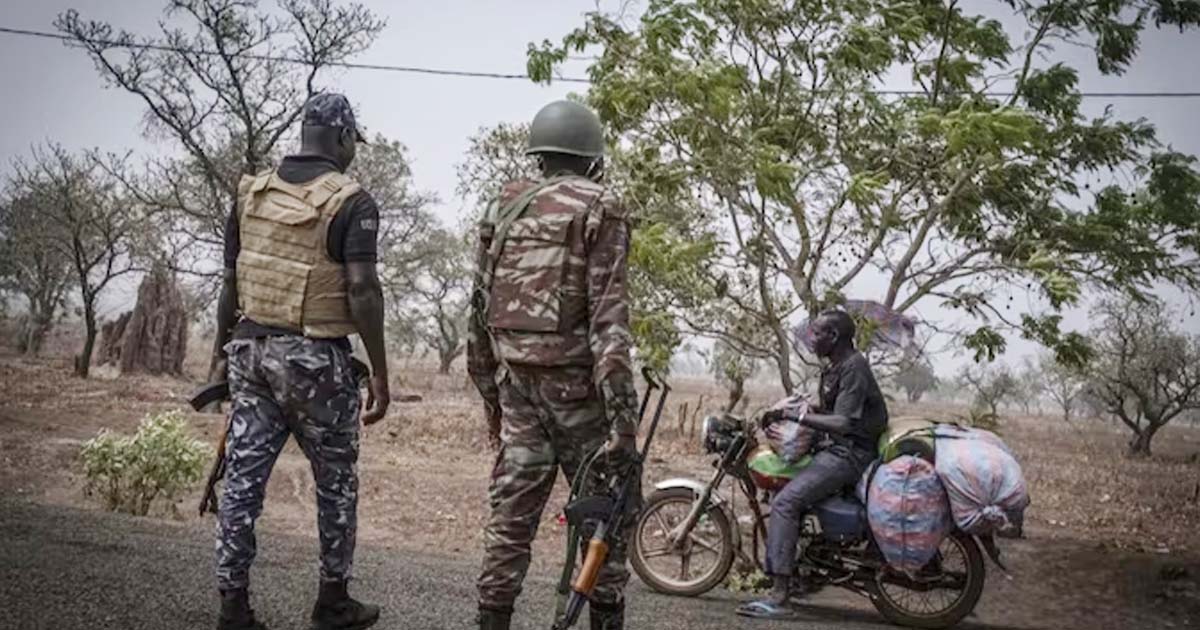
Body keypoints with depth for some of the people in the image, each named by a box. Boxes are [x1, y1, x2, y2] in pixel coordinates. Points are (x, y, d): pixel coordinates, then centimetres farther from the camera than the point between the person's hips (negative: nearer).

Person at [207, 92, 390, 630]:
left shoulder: (252, 193, 9)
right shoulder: (351, 202, -9)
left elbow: (230, 283, 11)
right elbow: (362, 289, -16)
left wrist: (221, 354, 20)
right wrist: (379, 374, -10)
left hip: (251, 350, 5)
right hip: (316, 360, -5)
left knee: (243, 478, 6)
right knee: (336, 481, 11)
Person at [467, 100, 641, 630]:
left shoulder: (504, 208, 13)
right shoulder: (599, 209, -4)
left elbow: (481, 309, 14)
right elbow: (608, 315, -14)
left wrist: (490, 394, 22)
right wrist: (622, 414, -16)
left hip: (515, 382, 5)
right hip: (576, 381, -5)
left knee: (511, 512, 9)